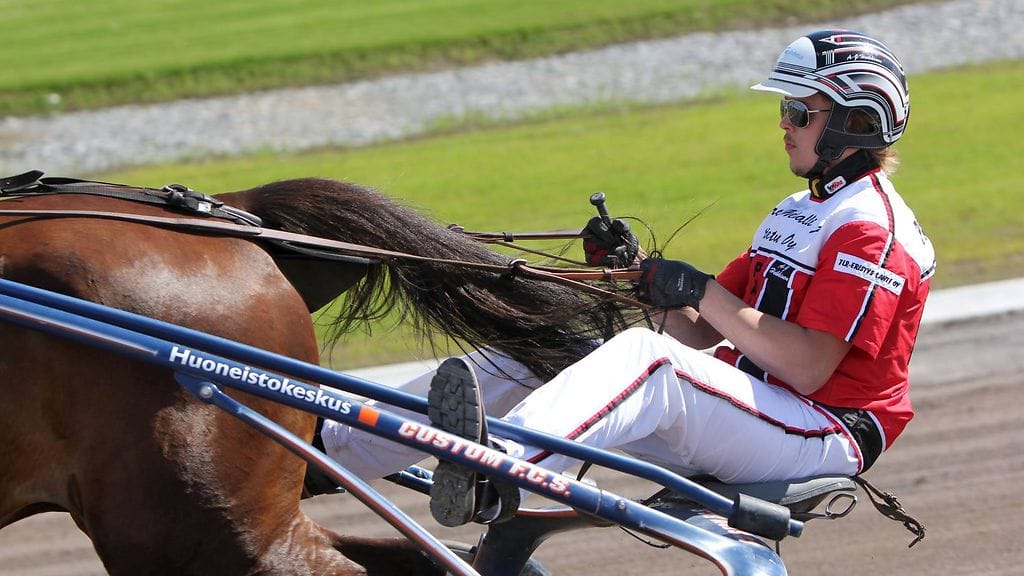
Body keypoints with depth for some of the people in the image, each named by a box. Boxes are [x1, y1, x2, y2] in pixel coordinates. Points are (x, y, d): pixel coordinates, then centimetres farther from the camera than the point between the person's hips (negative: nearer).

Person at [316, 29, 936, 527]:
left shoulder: (872, 230, -9)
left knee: (646, 358, -35)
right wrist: (638, 273, 1)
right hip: (747, 411, 9)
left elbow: (809, 369, -21)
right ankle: (333, 448, -11)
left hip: (825, 437, -9)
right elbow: (700, 335, 17)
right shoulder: (800, 213, 23)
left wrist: (703, 294, -18)